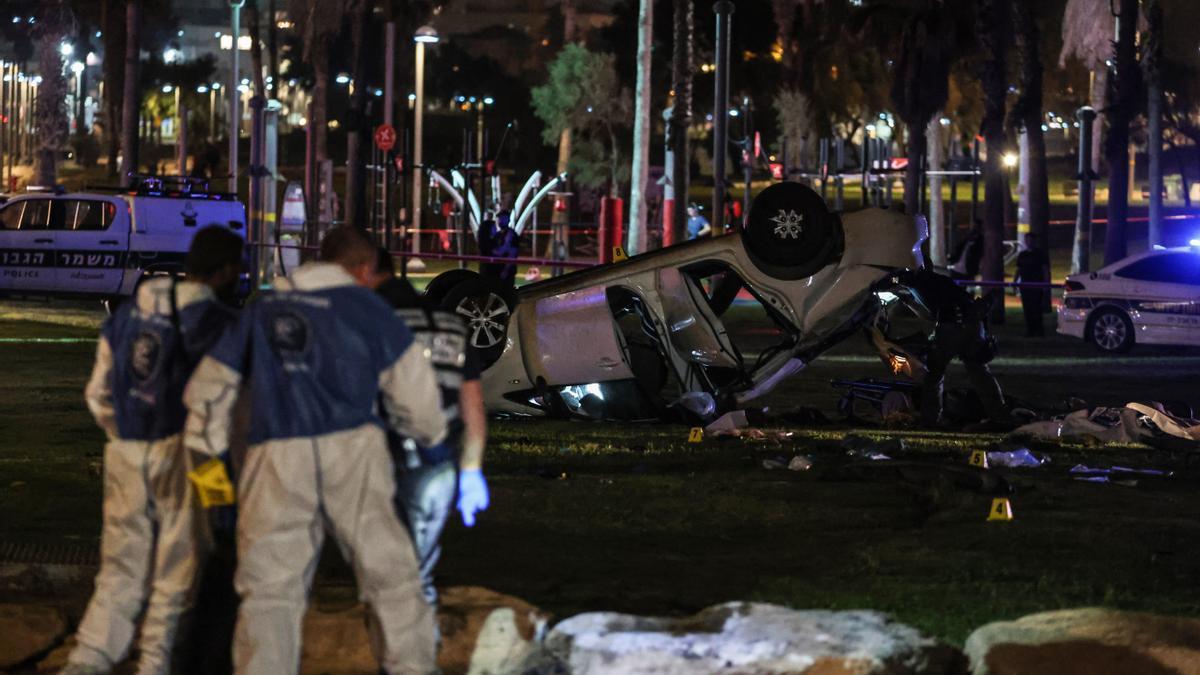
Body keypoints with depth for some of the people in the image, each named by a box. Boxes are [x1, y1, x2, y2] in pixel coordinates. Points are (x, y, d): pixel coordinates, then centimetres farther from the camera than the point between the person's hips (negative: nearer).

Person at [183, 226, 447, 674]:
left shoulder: (262, 309, 21)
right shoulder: (366, 308, 9)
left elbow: (209, 386, 23)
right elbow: (411, 386, 8)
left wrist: (210, 451, 31)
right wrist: (430, 433, 27)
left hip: (275, 457, 2)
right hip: (351, 451, -2)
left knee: (269, 590, 4)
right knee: (389, 575, 5)